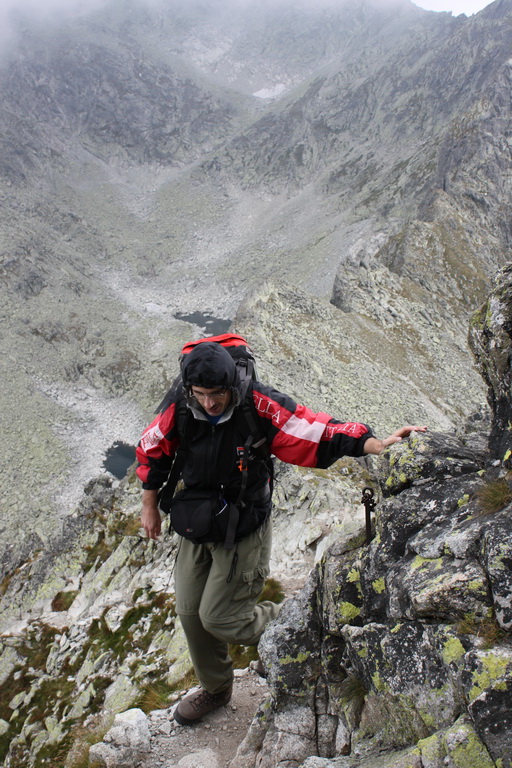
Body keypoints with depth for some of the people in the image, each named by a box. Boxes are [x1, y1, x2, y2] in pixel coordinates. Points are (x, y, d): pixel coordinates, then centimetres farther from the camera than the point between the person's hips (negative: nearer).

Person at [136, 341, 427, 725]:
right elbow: (152, 451, 4)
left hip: (243, 532, -5)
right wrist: (150, 507, 12)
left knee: (219, 617, -3)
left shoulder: (259, 406, -26)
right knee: (191, 613, 15)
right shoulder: (179, 410, -14)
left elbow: (314, 431, -31)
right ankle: (215, 688, 41)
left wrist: (377, 444, -42)